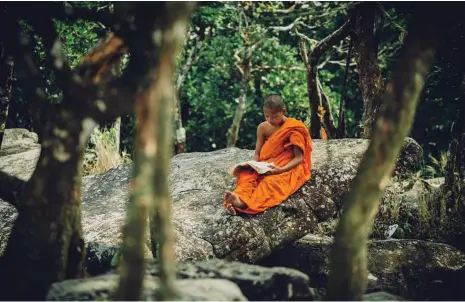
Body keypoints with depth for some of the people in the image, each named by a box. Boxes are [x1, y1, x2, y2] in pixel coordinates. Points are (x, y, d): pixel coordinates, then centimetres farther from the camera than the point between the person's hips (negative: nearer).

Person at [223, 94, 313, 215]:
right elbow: (257, 154, 8)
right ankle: (240, 198, -55)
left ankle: (245, 203, -63)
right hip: (266, 166, 6)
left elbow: (299, 158, -13)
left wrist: (281, 169, -28)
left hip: (289, 167, -6)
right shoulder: (263, 127, 4)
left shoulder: (294, 129, -10)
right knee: (247, 174, -24)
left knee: (272, 181, -37)